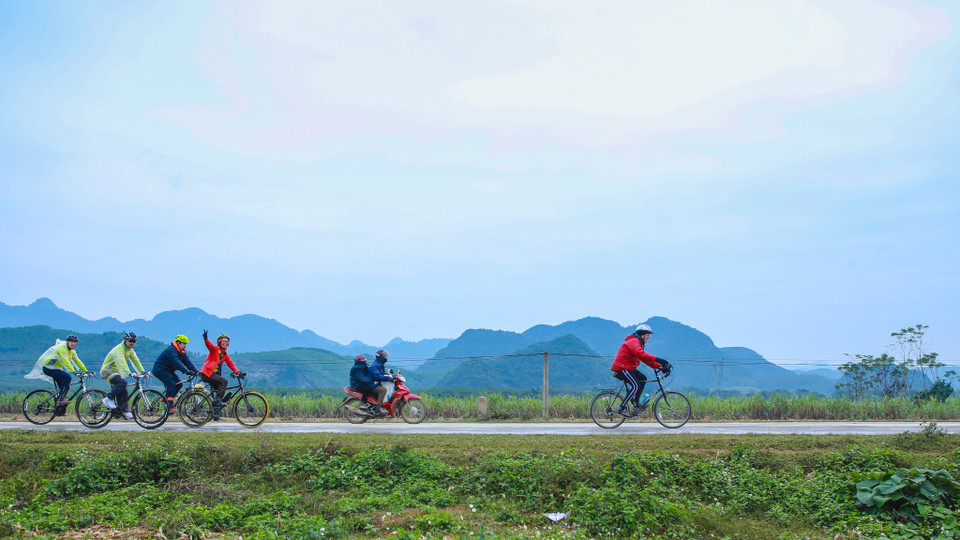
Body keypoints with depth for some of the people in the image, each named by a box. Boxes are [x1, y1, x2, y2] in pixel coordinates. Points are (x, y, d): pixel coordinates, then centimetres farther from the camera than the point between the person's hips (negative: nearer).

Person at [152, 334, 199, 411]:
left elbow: (187, 361, -6)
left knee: (179, 384, -6)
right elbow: (177, 363, -37)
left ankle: (166, 399, 9)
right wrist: (186, 371, -46)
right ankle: (170, 405, -21)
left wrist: (196, 371, -20)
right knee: (171, 384, -23)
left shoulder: (182, 351, 2)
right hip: (159, 370, -9)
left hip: (169, 370, 9)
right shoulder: (171, 350, -25)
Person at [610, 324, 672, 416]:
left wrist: (659, 366, 5)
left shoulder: (637, 343, 20)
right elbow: (641, 354, -32)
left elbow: (645, 358, 16)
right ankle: (621, 408, -16)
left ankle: (636, 402, 10)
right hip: (621, 368, -10)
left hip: (628, 368, 10)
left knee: (643, 379, 7)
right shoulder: (634, 342, -14)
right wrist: (657, 359, -37)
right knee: (636, 386, -18)